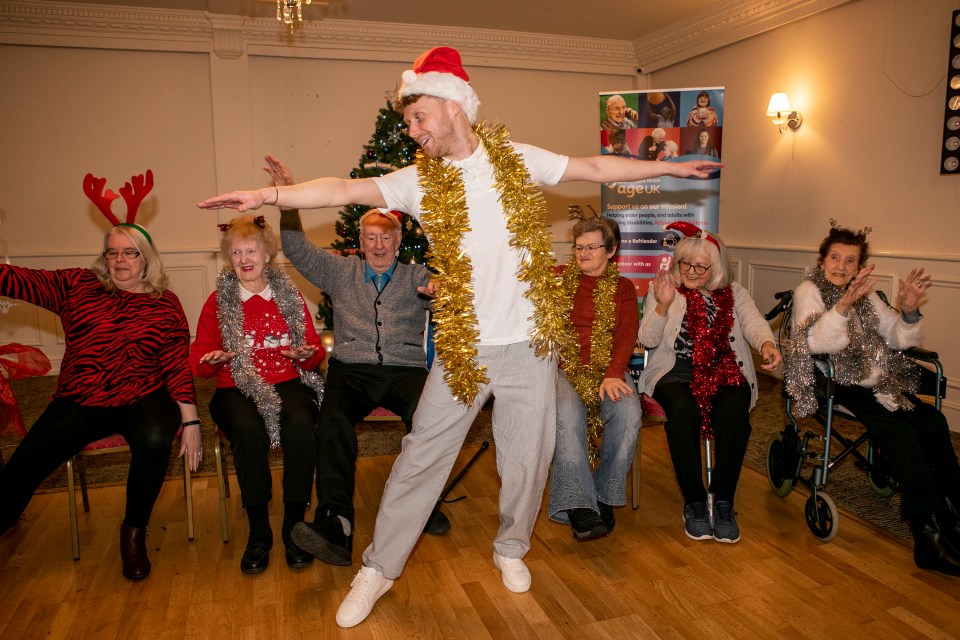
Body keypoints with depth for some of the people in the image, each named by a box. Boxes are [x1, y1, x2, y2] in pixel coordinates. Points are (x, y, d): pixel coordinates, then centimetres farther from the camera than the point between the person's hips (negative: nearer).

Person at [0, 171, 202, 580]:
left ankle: (134, 532, -6)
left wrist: (190, 421, -8)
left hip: (142, 398, -2)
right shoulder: (78, 286, 9)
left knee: (154, 438, -32)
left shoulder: (164, 304, 3)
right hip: (80, 402, 2)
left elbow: (177, 364, -2)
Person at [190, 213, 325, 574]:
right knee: (249, 431, -35)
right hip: (237, 389, 0)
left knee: (300, 425, -34)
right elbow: (198, 359, 11)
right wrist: (211, 360, -12)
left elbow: (315, 350, 14)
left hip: (288, 382, 1)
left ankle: (294, 524, -19)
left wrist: (307, 353, -10)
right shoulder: (217, 302, 12)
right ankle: (258, 531, -18)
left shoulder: (289, 296, 14)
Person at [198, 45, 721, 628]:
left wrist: (670, 167, 12)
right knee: (421, 456, 5)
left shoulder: (517, 158, 2)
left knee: (527, 456, 11)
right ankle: (379, 568, 21)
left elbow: (597, 169, 9)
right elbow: (342, 190, -10)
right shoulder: (418, 180, 0)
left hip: (529, 343, 1)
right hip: (463, 346, 0)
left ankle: (512, 548, 37)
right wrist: (267, 196, -22)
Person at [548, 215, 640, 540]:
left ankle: (604, 497, -10)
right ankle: (578, 507, -27)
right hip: (564, 367, -1)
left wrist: (613, 374, -15)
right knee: (568, 414, -32)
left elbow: (627, 334, 3)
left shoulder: (622, 288, 16)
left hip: (608, 368, 1)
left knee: (628, 413, -28)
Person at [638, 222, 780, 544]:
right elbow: (647, 339, 1)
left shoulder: (733, 293, 16)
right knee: (683, 410, -34)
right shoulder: (663, 288, 12)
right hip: (676, 373, -1)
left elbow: (753, 321, -3)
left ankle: (723, 502, -16)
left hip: (726, 374, 2)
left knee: (733, 413, -31)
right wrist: (663, 305, -16)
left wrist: (767, 343, -27)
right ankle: (694, 502, -19)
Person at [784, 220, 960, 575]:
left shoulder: (865, 295, 18)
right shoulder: (808, 290, -2)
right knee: (899, 431, -26)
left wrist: (908, 310, -9)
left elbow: (899, 339, 11)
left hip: (877, 382, 6)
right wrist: (844, 304, -33)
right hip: (838, 385, -6)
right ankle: (930, 534, -23)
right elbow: (815, 342, -19)